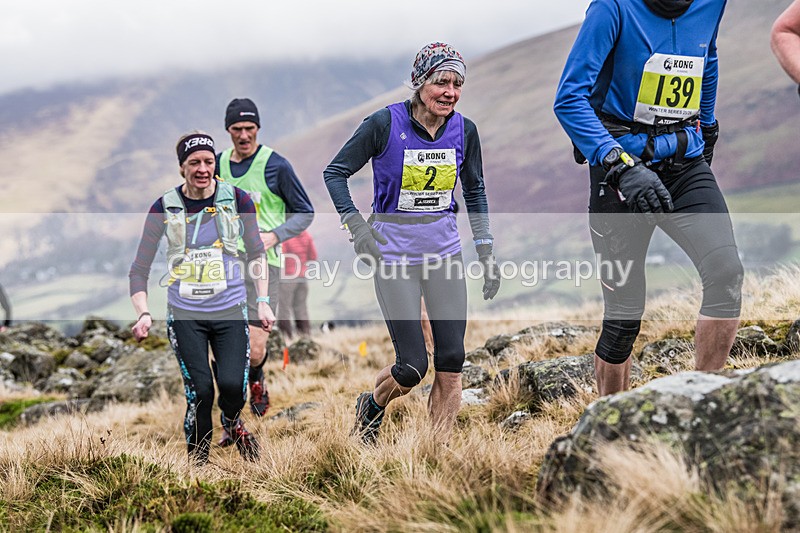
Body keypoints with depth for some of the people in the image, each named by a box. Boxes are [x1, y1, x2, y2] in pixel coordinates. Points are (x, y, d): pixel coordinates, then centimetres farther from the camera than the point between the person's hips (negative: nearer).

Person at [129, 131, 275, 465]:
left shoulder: (237, 199, -1)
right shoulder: (164, 208, -3)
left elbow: (256, 252, 11)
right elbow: (140, 269, 1)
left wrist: (263, 302, 4)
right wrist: (143, 313, -12)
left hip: (230, 311, 0)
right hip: (185, 314, 0)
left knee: (232, 385, -16)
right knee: (200, 392, -12)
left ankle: (232, 422, 21)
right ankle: (197, 461, 11)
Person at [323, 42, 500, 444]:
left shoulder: (464, 130, 0)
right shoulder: (385, 124, -12)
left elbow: (475, 191, 15)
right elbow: (335, 172, -3)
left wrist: (486, 252, 11)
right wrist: (356, 227, -13)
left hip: (444, 252, 4)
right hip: (394, 255, -4)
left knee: (451, 360, -4)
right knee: (412, 367, -5)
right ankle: (371, 407, 28)